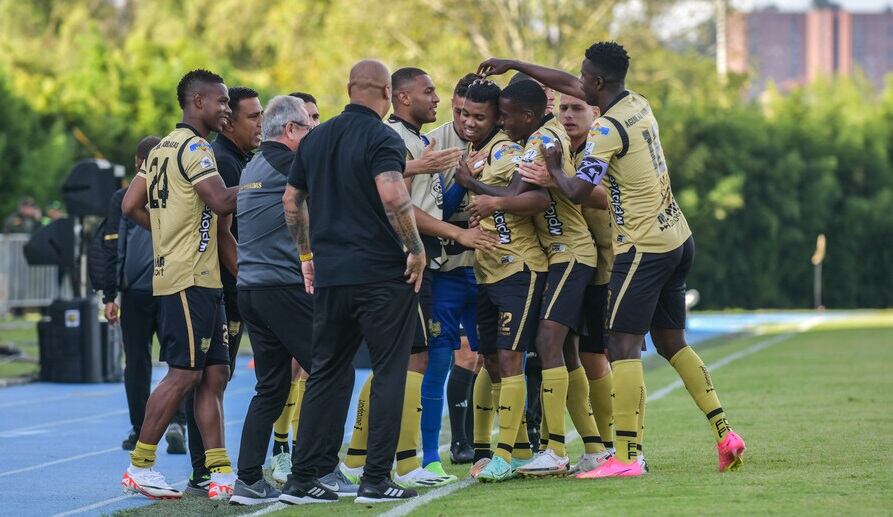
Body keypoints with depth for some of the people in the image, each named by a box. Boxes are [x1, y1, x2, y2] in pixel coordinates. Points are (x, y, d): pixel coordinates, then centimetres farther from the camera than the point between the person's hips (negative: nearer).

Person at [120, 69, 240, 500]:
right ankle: (140, 467, -2)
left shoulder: (164, 148, 18)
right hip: (190, 278, -10)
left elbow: (131, 205, 19)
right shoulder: (194, 147, -12)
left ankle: (221, 474, 4)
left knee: (214, 374, 7)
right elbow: (221, 202, -23)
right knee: (184, 374, -7)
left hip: (201, 280, 10)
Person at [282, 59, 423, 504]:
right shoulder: (382, 139, -10)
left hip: (329, 276, 6)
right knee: (389, 373, 1)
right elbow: (393, 198, -25)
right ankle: (376, 480, -2)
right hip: (383, 275, -6)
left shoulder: (316, 138, 11)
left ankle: (302, 479, 11)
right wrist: (417, 250, -14)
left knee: (326, 373, 13)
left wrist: (307, 254, 27)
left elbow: (292, 202, 18)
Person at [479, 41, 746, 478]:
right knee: (671, 341, 17)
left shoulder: (609, 129, -16)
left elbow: (577, 191, -22)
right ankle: (724, 434, 11)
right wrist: (514, 65, 27)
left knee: (623, 347, -9)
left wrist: (552, 167, -2)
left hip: (642, 248, -9)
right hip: (677, 239, 9)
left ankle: (625, 457, -14)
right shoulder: (638, 105, 11)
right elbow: (568, 85, 23)